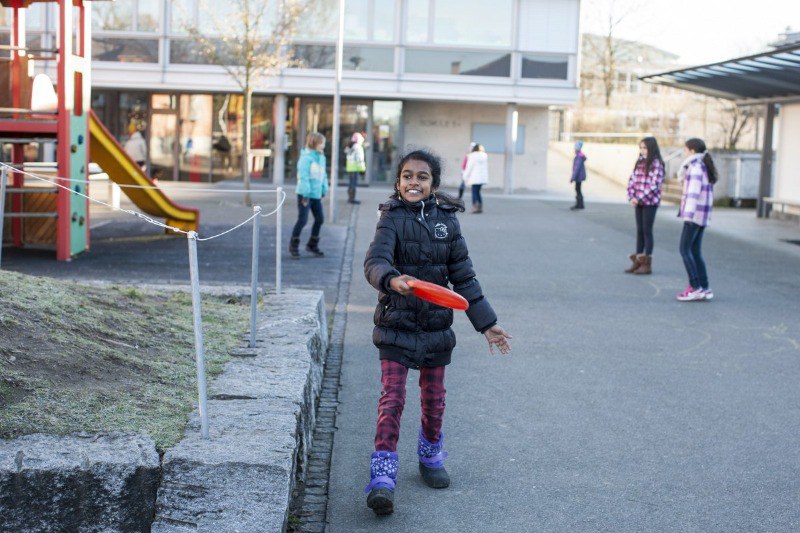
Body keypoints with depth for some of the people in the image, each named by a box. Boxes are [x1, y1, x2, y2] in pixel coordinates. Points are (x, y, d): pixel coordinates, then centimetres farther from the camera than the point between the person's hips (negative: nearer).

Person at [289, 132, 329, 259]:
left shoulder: (321, 157, 9)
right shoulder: (306, 157, -15)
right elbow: (303, 176, -19)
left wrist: (324, 191, 11)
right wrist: (306, 194, -20)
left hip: (316, 194, 8)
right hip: (305, 194, -8)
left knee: (319, 219, 10)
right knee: (302, 219, -7)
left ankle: (312, 244, 25)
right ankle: (293, 246, 6)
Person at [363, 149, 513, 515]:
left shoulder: (446, 221, 1)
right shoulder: (393, 217, -8)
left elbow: (464, 277, 6)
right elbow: (375, 259, -25)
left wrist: (486, 323, 5)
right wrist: (392, 280, -47)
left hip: (436, 324, 3)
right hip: (396, 323, -3)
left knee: (434, 398, 15)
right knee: (392, 399, -8)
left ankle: (430, 455, 38)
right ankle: (382, 475, -5)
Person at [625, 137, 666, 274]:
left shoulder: (656, 164, -11)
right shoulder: (639, 163, 11)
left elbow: (654, 185, -18)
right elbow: (632, 180, 11)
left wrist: (639, 199, -17)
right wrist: (631, 197, -3)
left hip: (650, 202, -7)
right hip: (638, 202, 7)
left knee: (647, 231, -2)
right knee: (639, 231, 11)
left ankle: (647, 264, 4)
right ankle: (638, 261, 19)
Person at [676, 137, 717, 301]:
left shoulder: (696, 167, -12)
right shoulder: (705, 167, 17)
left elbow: (694, 191, -20)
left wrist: (688, 213, -23)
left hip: (695, 214, -10)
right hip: (703, 215, 10)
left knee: (685, 249, -7)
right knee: (695, 252, 11)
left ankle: (695, 287, -10)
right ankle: (705, 288, 10)